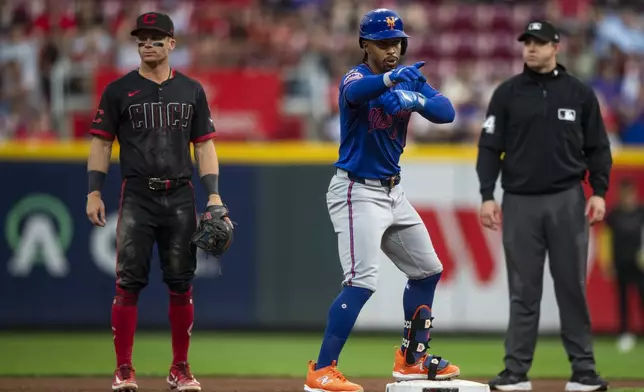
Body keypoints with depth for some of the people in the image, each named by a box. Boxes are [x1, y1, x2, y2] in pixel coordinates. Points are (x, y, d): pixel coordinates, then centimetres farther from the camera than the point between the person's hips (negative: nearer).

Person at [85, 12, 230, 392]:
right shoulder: (119, 90, 5)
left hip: (181, 197, 2)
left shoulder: (192, 90, 10)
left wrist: (214, 194, 1)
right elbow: (102, 143, 5)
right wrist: (94, 192, -5)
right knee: (129, 282, -6)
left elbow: (204, 145, 11)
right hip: (137, 197, -2)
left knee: (182, 284, 3)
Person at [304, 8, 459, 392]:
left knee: (427, 270, 17)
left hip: (393, 192, 8)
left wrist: (417, 100, -35)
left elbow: (447, 111, -12)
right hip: (357, 191, -8)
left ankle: (412, 358, 32)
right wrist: (390, 79, -63)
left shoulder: (409, 79, 4)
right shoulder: (356, 78, -15)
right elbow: (355, 91, -41)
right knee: (363, 279, -20)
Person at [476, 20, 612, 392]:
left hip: (567, 200, 0)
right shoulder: (507, 93, 5)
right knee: (524, 290, 2)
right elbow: (490, 147, 4)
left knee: (572, 287, -1)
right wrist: (487, 196, -5)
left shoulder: (580, 93, 5)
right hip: (520, 202, 0)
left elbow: (597, 147, 7)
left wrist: (599, 192, -4)